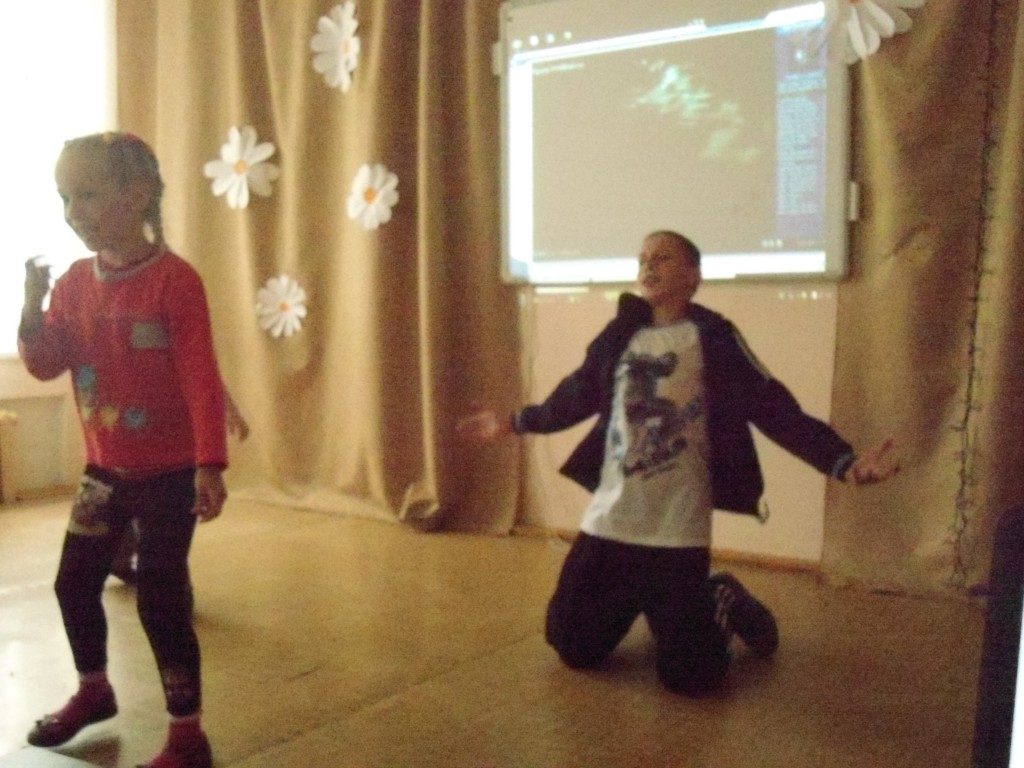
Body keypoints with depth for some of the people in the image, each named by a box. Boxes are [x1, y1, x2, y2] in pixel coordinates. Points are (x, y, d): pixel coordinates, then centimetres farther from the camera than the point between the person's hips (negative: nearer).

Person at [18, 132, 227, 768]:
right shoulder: (75, 282, 3)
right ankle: (94, 690, 43)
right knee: (75, 582, 17)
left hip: (168, 473, -7)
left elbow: (202, 379, -19)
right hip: (104, 469, 7)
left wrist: (210, 464, -24)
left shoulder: (174, 280, -17)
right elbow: (45, 365, 6)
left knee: (161, 601, -4)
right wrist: (34, 310, -11)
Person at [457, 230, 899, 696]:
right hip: (607, 523, 5)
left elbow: (774, 409, -10)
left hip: (677, 531, -4)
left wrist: (845, 463, -22)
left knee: (687, 676, -3)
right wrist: (513, 424, 27)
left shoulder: (715, 339, -6)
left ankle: (723, 603, 28)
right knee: (573, 649, 12)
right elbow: (576, 396, 19)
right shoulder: (619, 336, 6)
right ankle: (634, 604, 39)